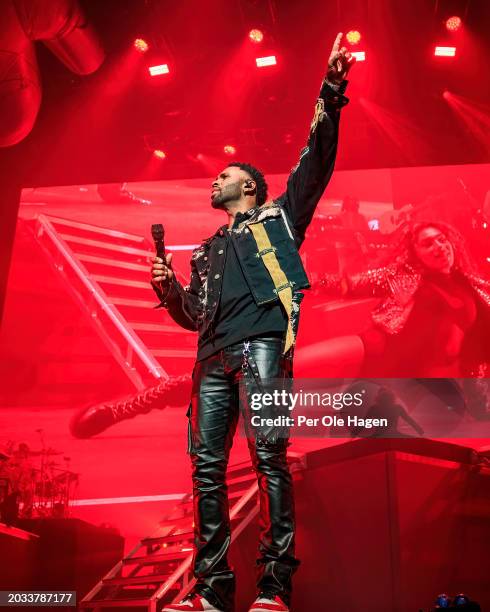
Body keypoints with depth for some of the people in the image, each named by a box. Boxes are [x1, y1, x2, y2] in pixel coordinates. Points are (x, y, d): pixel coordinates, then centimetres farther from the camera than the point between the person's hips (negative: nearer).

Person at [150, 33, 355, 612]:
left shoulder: (277, 217, 18)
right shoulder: (207, 250, 32)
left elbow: (316, 161, 8)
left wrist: (329, 96, 0)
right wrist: (168, 288, 11)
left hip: (261, 344, -6)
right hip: (214, 357, 6)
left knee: (268, 454, -15)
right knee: (206, 465, -1)